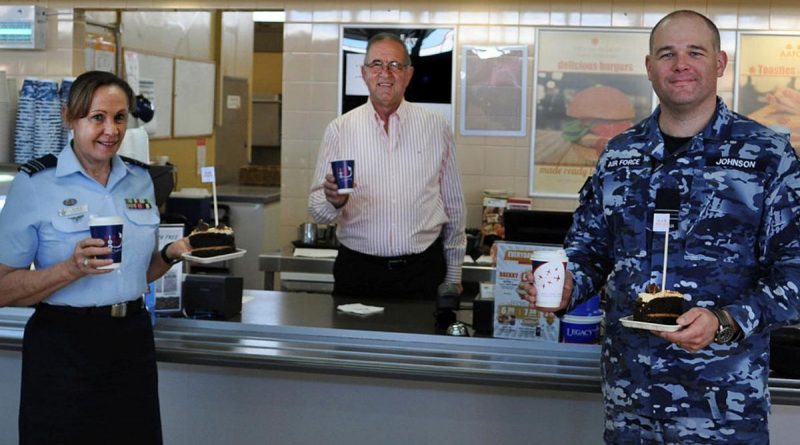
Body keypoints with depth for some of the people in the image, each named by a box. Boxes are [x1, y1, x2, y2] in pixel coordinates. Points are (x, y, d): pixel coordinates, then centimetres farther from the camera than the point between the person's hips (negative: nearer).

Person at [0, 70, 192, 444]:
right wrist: (73, 268, -25)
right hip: (63, 347, -5)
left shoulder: (140, 179, 7)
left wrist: (170, 255, -1)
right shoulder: (35, 183, -9)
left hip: (133, 339, 5)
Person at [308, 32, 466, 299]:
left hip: (422, 272, 0)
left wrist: (453, 275, 12)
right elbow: (317, 210, 2)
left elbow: (453, 204, 10)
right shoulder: (340, 129, 2)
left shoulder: (436, 127, 4)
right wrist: (333, 200, -21)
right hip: (357, 270, 0)